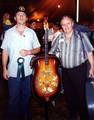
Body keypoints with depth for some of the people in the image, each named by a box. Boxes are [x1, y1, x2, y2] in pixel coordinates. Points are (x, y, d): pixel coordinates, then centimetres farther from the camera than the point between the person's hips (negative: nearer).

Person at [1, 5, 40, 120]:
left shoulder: (31, 32, 3)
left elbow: (38, 49, 8)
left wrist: (29, 52, -12)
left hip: (28, 70, 2)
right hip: (13, 71, -1)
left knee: (26, 96, 14)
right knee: (13, 97, 7)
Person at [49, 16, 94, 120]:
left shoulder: (81, 35, -7)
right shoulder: (59, 38, 4)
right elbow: (51, 53, 9)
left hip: (79, 70, -4)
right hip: (65, 71, 4)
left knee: (80, 95, 3)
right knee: (68, 95, 15)